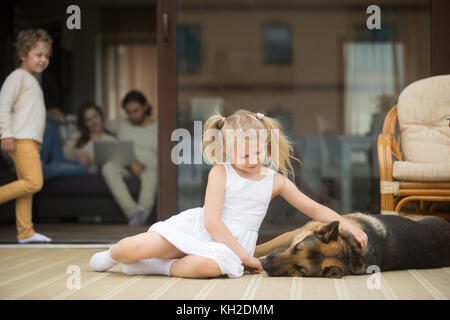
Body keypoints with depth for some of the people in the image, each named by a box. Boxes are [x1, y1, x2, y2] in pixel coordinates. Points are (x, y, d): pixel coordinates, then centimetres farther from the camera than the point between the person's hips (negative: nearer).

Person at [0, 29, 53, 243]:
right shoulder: (18, 76, -2)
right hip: (20, 140, -9)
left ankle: (25, 232, 3)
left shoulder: (32, 81, 26)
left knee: (27, 187, 4)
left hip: (32, 141, 9)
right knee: (34, 182, -19)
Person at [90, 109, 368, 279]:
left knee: (209, 266, -40)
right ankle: (113, 255, 15)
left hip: (233, 242, 1)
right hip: (197, 229, -1)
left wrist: (347, 224, -7)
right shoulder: (221, 172, -1)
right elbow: (212, 220, -9)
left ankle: (157, 267, -14)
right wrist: (244, 256, -13)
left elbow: (316, 209, 10)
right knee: (138, 247, -23)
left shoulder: (276, 181, 9)